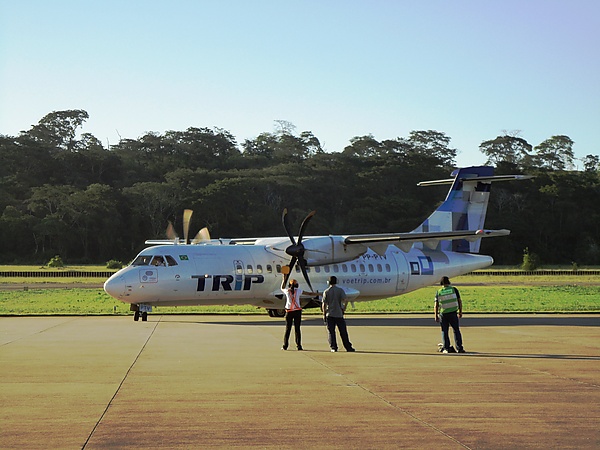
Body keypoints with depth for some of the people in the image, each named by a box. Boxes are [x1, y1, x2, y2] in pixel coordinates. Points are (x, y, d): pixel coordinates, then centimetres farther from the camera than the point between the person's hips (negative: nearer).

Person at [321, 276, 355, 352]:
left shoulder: (326, 291, 1)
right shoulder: (340, 290, 0)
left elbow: (324, 304, -2)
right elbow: (344, 300, -11)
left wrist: (324, 314, 5)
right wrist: (344, 309, 2)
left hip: (329, 315, 0)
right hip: (339, 314, 0)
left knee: (331, 332, 4)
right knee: (343, 332, 5)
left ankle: (333, 347, -1)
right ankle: (348, 347, 7)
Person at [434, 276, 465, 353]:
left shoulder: (438, 292, 1)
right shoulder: (454, 289, 1)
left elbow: (436, 305, 0)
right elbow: (459, 301, 4)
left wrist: (436, 316, 7)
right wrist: (460, 312, 13)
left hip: (443, 314, 0)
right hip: (453, 313, 0)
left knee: (444, 331, 9)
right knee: (456, 330, 8)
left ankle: (446, 348, 6)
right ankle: (459, 348, 5)